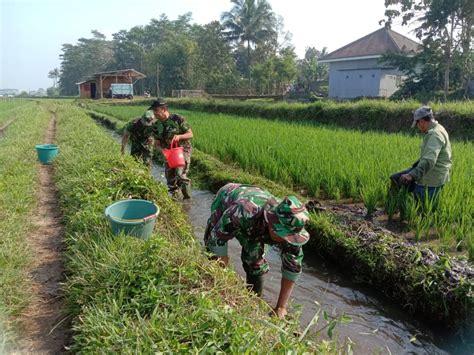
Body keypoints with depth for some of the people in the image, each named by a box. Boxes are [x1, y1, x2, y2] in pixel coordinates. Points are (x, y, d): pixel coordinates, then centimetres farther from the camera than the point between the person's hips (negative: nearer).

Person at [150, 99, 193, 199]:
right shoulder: (156, 125, 0)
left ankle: (187, 198, -4)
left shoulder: (178, 119, -14)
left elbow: (190, 134, -11)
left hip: (183, 150, -5)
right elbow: (157, 142, 8)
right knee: (170, 178, 9)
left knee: (180, 174, -20)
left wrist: (179, 136, -29)